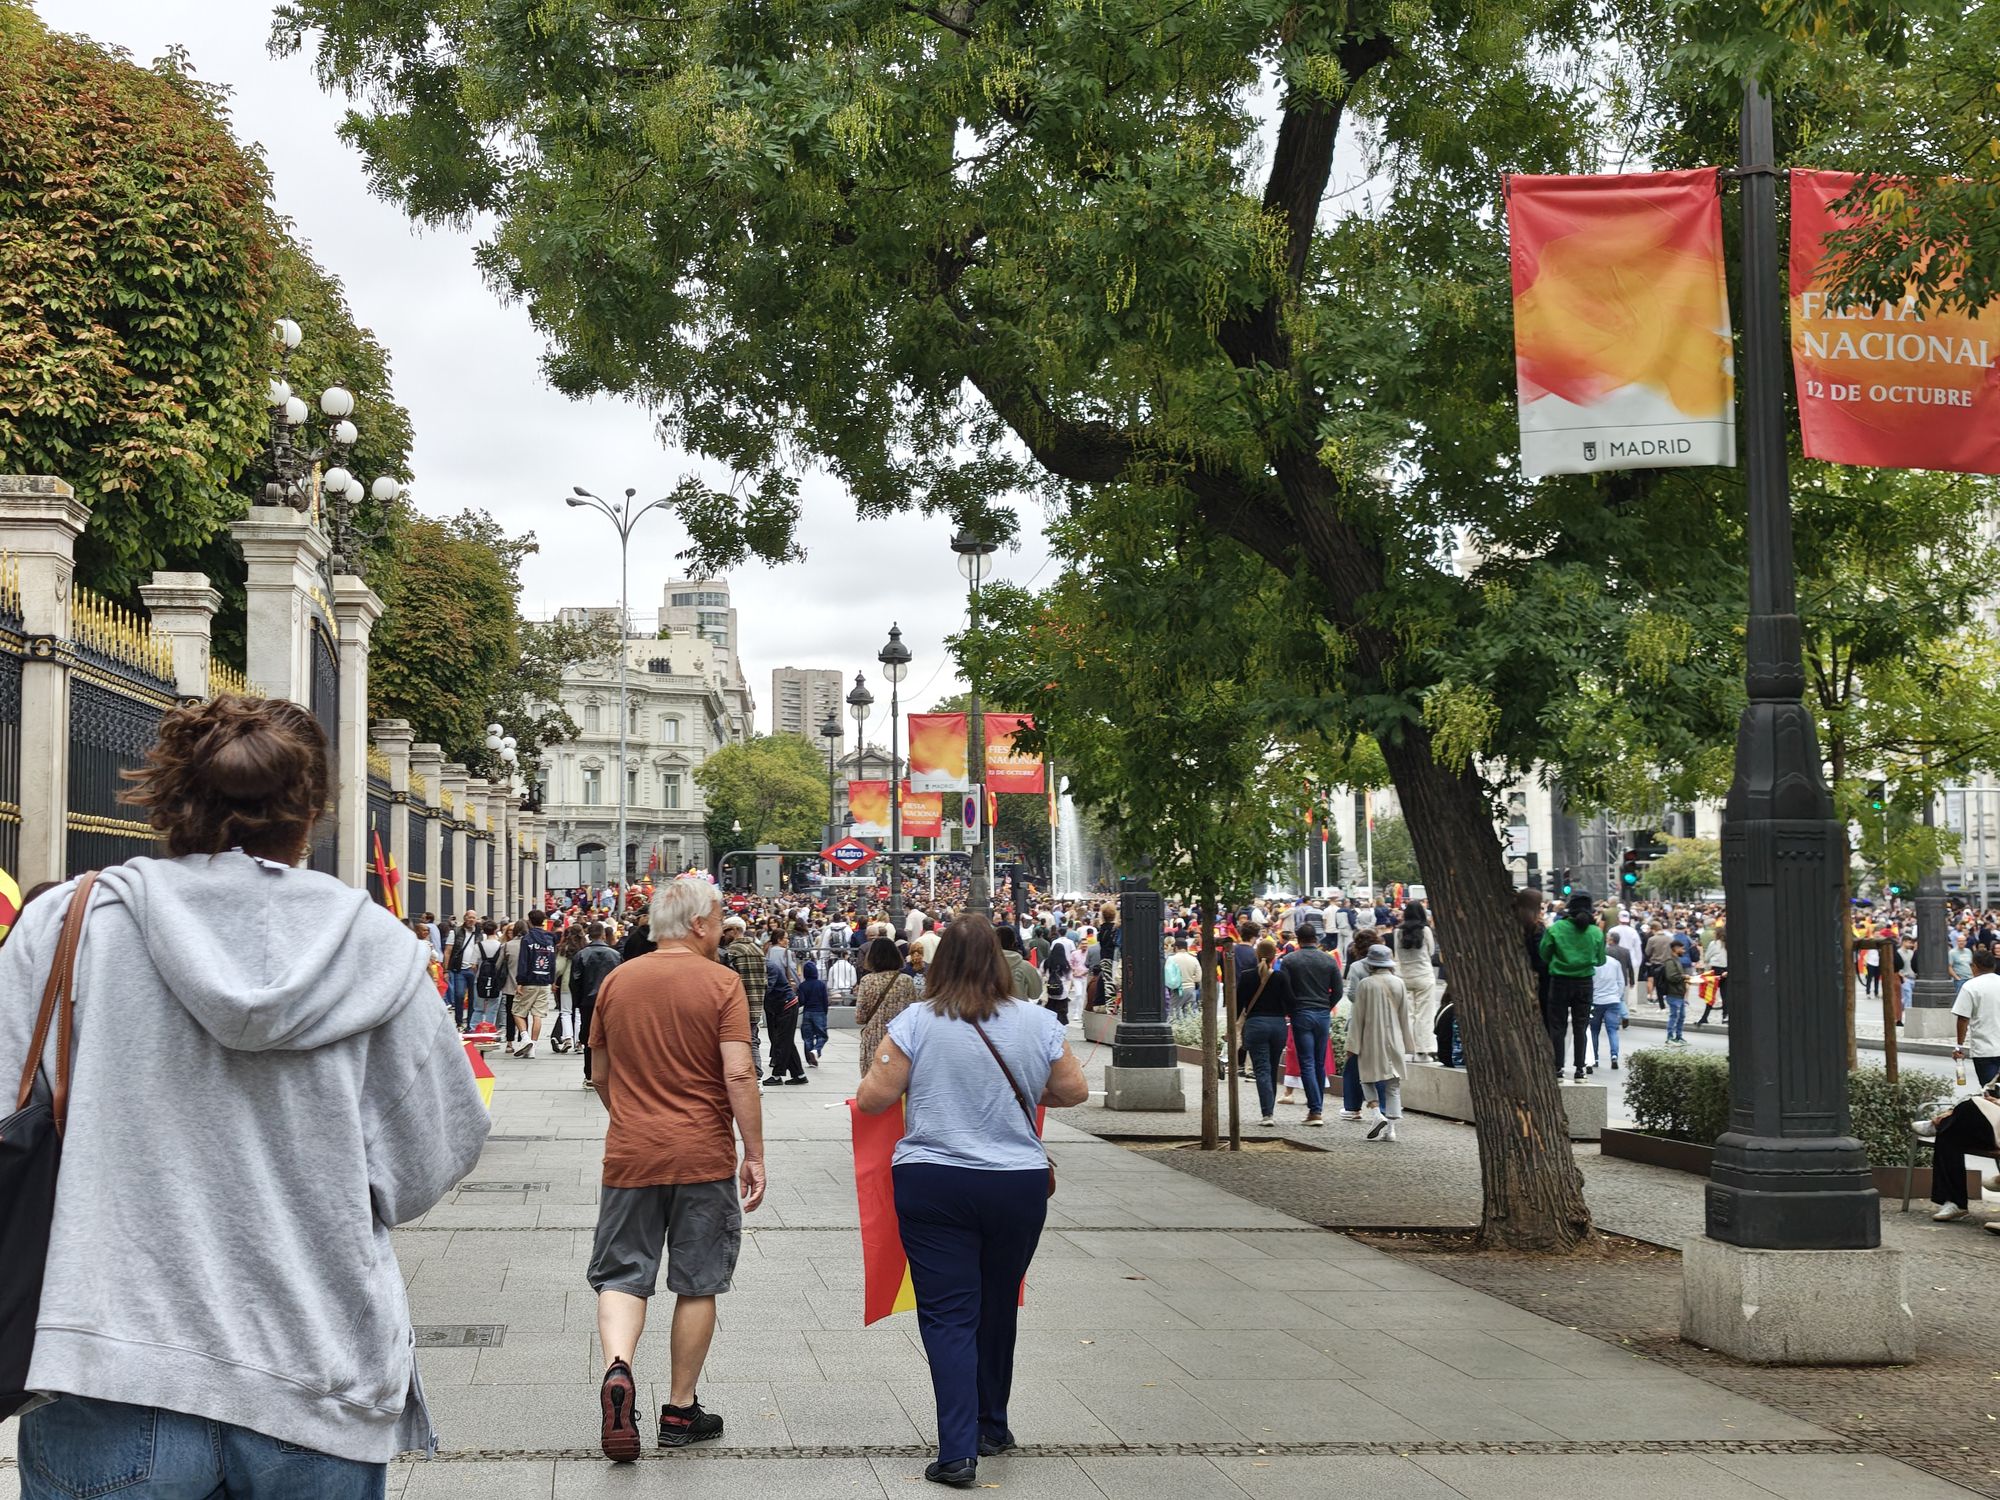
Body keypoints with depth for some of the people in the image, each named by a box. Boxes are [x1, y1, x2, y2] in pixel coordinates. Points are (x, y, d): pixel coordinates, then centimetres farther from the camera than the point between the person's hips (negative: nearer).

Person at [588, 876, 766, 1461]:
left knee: (621, 1276, 8)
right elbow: (739, 1075, -14)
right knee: (697, 1284, 10)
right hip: (704, 1157, -2)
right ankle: (680, 1411, 18)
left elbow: (600, 1076, 13)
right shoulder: (721, 982, -8)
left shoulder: (615, 981, 4)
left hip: (629, 1154, 2)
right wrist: (754, 1155, -7)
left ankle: (617, 1369, -19)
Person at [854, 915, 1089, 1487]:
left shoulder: (915, 1022, -9)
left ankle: (958, 1451, -8)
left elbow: (871, 1100, -6)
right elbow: (1074, 1091, 8)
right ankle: (992, 1426, 34)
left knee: (948, 1315, 0)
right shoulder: (1037, 1022, -3)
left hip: (931, 1184, -2)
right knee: (998, 1307, 19)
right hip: (1019, 1184, 3)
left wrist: (878, 1076, 16)